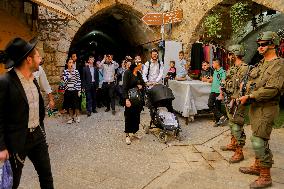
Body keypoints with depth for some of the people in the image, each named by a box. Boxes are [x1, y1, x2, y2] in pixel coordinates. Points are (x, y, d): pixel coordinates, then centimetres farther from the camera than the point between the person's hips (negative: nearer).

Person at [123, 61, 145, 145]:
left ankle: (134, 132, 26)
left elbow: (143, 84, 22)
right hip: (130, 98, -6)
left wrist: (141, 86, -3)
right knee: (129, 116, 1)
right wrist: (127, 99, -23)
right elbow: (125, 87, -15)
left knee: (137, 116, 11)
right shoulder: (127, 73, -10)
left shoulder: (139, 74, 9)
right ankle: (127, 135, 12)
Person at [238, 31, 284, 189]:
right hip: (255, 106, 9)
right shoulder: (261, 63, 14)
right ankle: (257, 167, 34)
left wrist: (249, 96, -21)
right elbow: (252, 82, 19)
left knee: (259, 141, -8)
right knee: (257, 139, 18)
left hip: (266, 108, -9)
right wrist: (245, 96, 2)